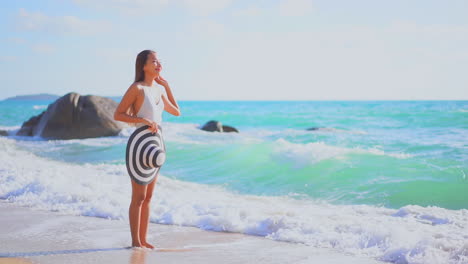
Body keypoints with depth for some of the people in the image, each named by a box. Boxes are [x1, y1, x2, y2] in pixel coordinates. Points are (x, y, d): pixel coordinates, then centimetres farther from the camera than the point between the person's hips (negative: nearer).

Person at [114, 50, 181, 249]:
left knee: (148, 197, 12)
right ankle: (135, 241, 10)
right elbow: (118, 115, -12)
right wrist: (144, 120, -22)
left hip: (156, 144, 8)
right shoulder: (136, 88, -11)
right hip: (141, 143, -8)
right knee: (138, 198, 0)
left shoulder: (157, 90, 12)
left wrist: (167, 86, 12)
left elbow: (176, 112, 20)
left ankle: (143, 240, 20)